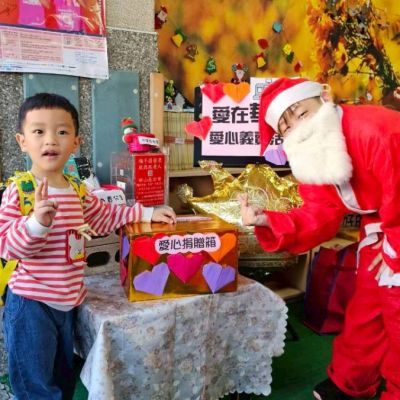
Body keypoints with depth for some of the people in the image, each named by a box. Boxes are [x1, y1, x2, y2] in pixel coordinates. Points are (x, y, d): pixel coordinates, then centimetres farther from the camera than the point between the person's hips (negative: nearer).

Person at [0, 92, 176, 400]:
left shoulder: (77, 190, 3)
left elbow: (106, 216, 19)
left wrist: (148, 213, 14)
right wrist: (37, 221, -38)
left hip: (67, 302, 7)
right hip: (31, 304, -6)